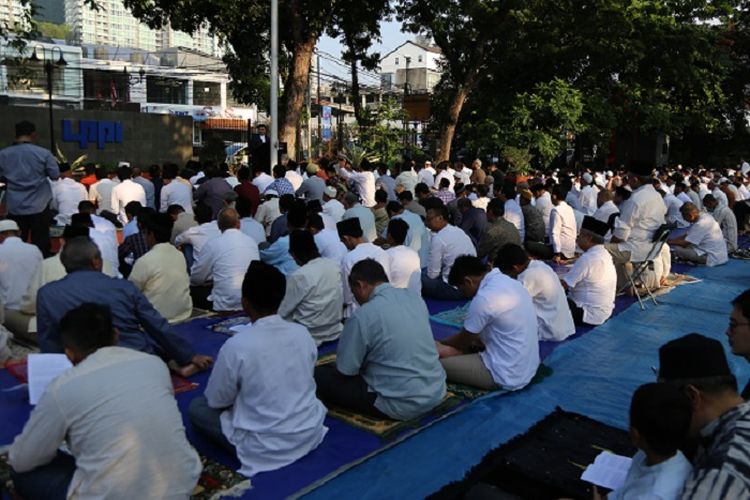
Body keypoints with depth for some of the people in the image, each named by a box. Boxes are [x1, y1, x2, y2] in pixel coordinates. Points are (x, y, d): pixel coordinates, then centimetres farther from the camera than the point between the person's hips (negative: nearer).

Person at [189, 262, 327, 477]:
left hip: (266, 449, -5)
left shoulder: (236, 346, -20)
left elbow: (216, 400, -6)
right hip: (311, 434, 5)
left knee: (196, 406, 11)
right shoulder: (303, 333, -6)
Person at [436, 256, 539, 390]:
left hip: (508, 376, -9)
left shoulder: (484, 298, -23)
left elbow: (463, 340, -7)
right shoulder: (509, 282, 4)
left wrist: (440, 343, 11)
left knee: (439, 364, -7)